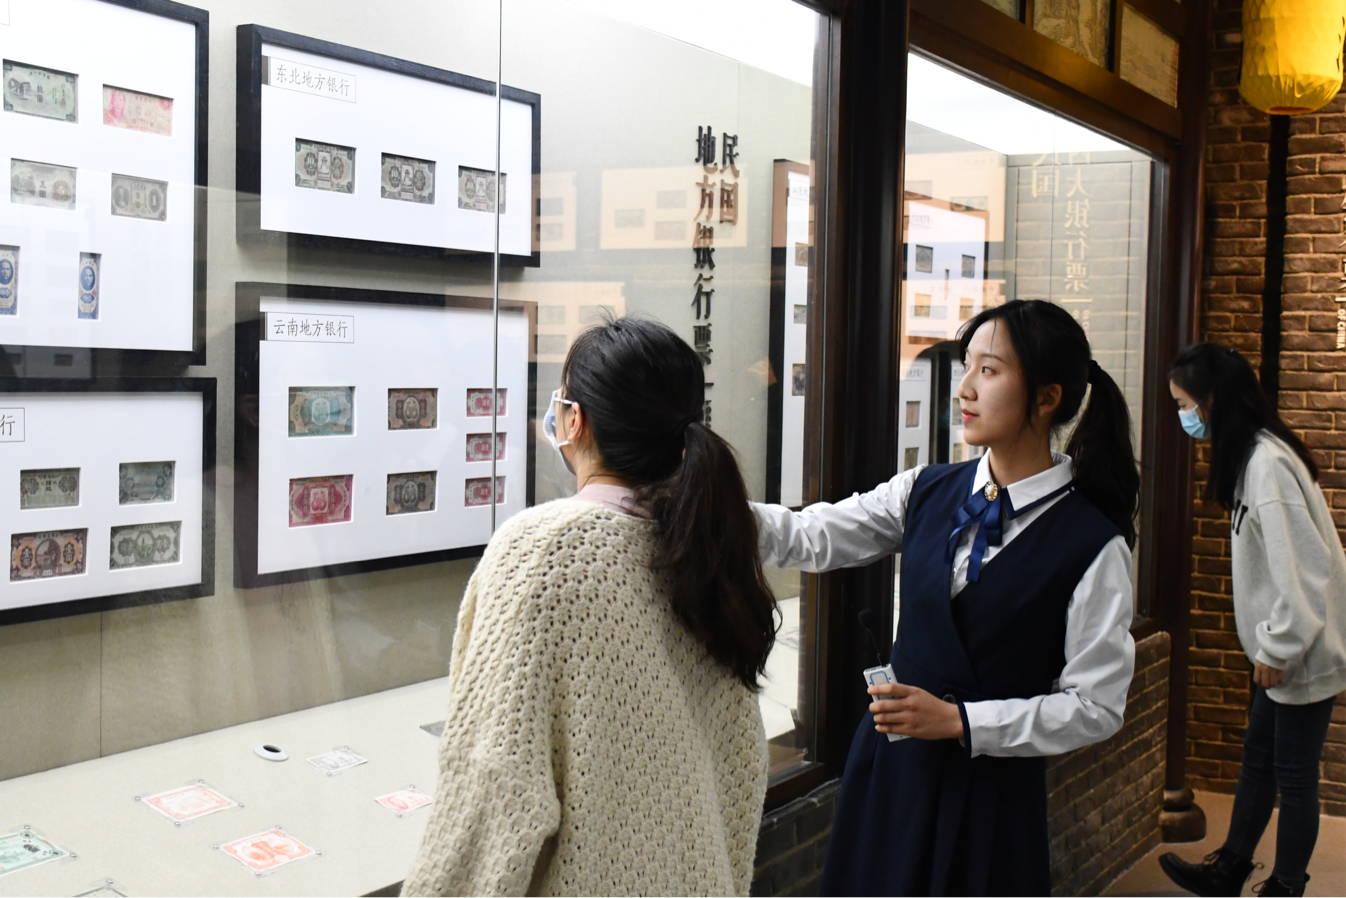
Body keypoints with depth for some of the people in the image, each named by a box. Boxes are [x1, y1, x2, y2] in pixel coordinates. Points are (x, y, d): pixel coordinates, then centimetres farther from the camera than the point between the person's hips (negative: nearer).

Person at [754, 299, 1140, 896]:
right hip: (891, 762, 4)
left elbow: (1096, 706, -11)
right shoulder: (928, 493, 0)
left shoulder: (1093, 544, -13)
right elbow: (810, 538, -4)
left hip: (991, 785, -4)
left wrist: (960, 720, -17)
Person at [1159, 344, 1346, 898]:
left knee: (1294, 776, 5)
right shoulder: (1251, 454, 6)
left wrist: (1278, 648, -17)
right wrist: (1270, 644, 14)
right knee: (1257, 758, 18)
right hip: (1283, 646, 9)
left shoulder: (1266, 463, -24)